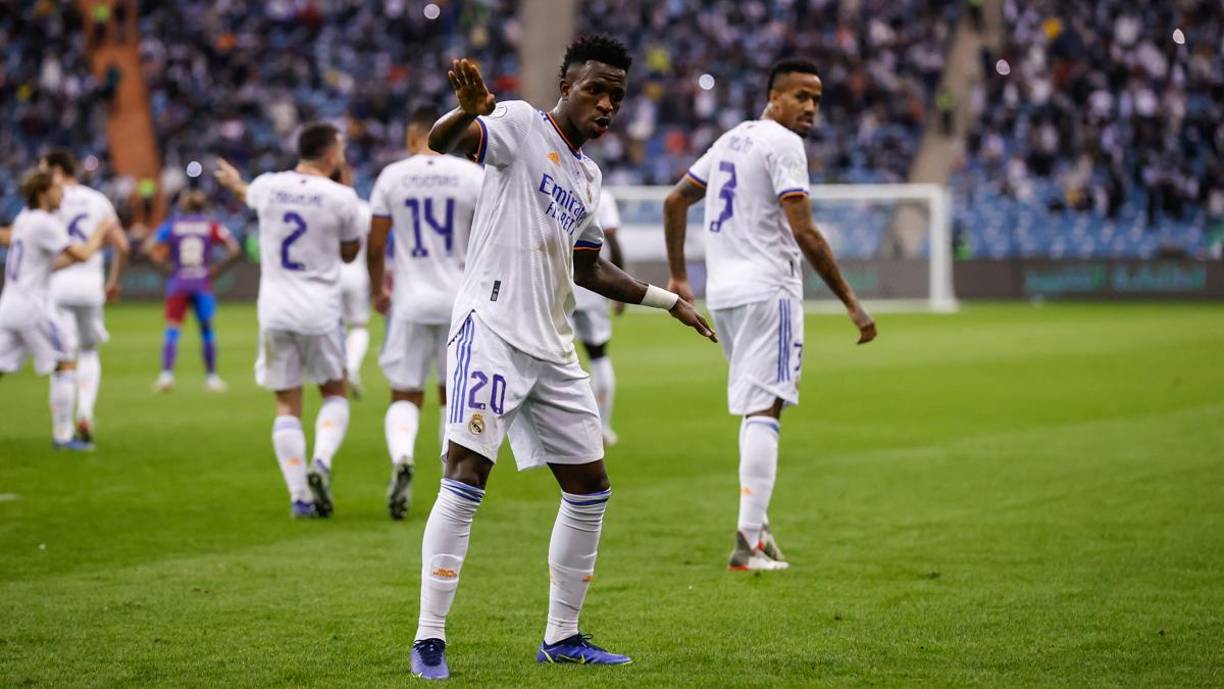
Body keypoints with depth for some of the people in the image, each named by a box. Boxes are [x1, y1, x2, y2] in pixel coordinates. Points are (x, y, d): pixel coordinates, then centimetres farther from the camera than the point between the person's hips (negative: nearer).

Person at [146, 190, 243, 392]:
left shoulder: (171, 225, 3)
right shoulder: (211, 226, 3)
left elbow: (151, 249, -7)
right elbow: (235, 250, -4)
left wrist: (166, 268, 2)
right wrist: (217, 270, 3)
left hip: (178, 283, 0)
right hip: (203, 284, 0)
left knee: (172, 329, 1)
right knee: (206, 329, 12)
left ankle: (167, 374, -14)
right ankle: (211, 377, 15)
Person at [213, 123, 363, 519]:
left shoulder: (268, 186, 2)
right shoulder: (341, 198, -8)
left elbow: (247, 194, 29)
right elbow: (350, 253, 7)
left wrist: (232, 180, 54)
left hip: (275, 310, 3)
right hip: (319, 312, -3)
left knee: (287, 404, 8)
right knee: (334, 392, 17)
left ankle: (300, 497, 1)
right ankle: (322, 462, -8)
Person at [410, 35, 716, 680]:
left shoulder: (588, 176, 19)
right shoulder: (519, 125, -4)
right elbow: (442, 141, -23)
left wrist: (667, 300, 32)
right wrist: (469, 111, -46)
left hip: (552, 348, 9)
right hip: (492, 328, -8)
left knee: (589, 489, 10)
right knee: (465, 478, -16)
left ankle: (562, 637, 22)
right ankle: (429, 641, -13)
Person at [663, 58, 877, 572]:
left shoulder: (732, 139, 18)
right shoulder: (783, 144, -9)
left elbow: (675, 201, 23)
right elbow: (804, 232, -17)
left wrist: (678, 276, 29)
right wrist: (851, 303, -15)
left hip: (721, 293, 9)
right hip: (767, 289, -9)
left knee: (760, 405, 18)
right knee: (764, 410, -10)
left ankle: (756, 522, 11)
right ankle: (749, 542, -15)